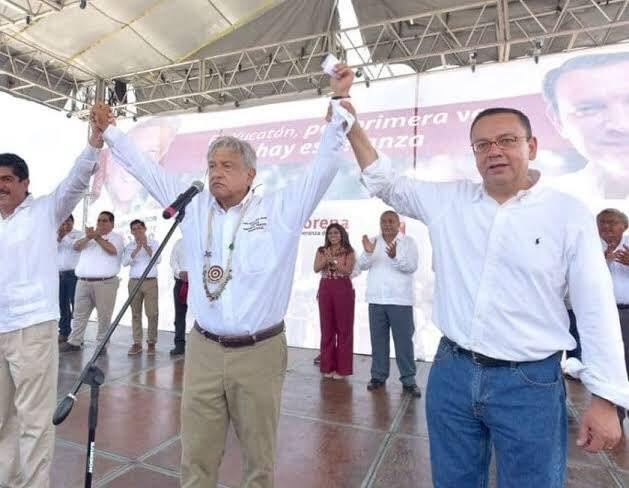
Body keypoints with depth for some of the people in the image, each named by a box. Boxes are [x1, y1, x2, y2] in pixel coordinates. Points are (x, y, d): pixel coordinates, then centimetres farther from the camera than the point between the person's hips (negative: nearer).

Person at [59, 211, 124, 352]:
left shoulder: (116, 237, 4)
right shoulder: (90, 234, 21)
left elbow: (112, 250, -16)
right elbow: (76, 246, 5)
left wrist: (97, 237, -15)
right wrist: (88, 238, -13)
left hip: (105, 283, -5)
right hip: (83, 282, 5)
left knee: (104, 315, 0)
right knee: (79, 314, 11)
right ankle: (74, 342, 20)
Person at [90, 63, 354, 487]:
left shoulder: (280, 210, -3)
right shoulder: (194, 208, 7)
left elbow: (325, 165, -6)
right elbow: (147, 170, 16)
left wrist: (338, 102, -11)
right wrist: (111, 132, 17)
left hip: (260, 352, -2)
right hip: (203, 350, 3)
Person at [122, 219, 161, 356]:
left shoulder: (153, 243, 6)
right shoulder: (129, 246, 10)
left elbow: (158, 260, -8)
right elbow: (124, 262, -5)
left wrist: (146, 246, -15)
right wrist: (137, 248, -14)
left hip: (151, 282, -2)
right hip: (134, 282, 2)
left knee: (152, 314, -4)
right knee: (136, 314, 4)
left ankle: (151, 343, 4)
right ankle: (137, 343, 9)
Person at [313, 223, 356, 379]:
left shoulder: (348, 252, 4)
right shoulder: (322, 251, 11)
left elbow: (348, 270, -9)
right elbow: (316, 269, -2)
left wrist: (333, 261, -18)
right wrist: (327, 259, -17)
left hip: (343, 290, -2)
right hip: (325, 289, 3)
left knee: (343, 328, 0)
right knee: (327, 328, 6)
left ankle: (342, 368, 9)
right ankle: (328, 366, 16)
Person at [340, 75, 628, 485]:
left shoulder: (569, 214, -5)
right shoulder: (450, 200, 2)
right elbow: (387, 184, 6)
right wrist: (353, 129, -3)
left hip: (530, 382, -2)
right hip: (452, 372, 3)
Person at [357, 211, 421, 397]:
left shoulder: (408, 242, 0)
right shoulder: (373, 241, 8)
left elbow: (412, 267, -12)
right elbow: (362, 265, -3)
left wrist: (394, 257, -29)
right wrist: (368, 252, -24)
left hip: (400, 300, -3)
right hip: (376, 299, 3)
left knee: (404, 340, 2)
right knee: (378, 339, 10)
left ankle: (408, 379, 12)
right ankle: (378, 375, 20)